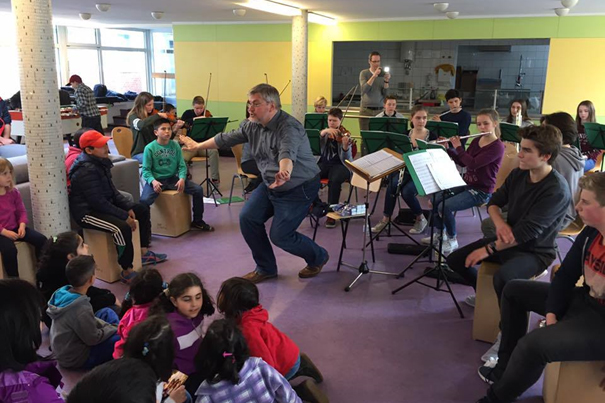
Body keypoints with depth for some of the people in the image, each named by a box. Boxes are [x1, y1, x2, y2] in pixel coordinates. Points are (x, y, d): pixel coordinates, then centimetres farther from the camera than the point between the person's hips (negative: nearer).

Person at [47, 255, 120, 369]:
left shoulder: (64, 293, -9)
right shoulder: (80, 308, -35)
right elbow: (93, 339, -21)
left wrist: (107, 326, 1)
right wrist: (113, 328, -6)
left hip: (65, 347, 9)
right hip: (75, 357, -9)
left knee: (107, 312, 11)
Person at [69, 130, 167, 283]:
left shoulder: (100, 162, 5)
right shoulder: (87, 170, -24)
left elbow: (112, 191, 13)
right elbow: (98, 202, -27)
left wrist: (129, 207, 1)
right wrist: (124, 216, -23)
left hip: (104, 204, 10)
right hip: (88, 212, -10)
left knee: (142, 209, 12)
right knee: (122, 228, -33)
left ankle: (144, 253, 18)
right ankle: (127, 271, -21)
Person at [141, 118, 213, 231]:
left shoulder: (175, 145, 2)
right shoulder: (149, 148, -7)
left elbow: (182, 166, 2)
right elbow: (146, 170, -8)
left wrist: (182, 178, -17)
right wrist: (153, 181, -26)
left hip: (173, 179, 4)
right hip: (156, 180, -3)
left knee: (198, 189, -8)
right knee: (144, 201, -30)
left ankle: (197, 221, 11)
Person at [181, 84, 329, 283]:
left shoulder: (289, 127, -28)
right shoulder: (253, 125, -3)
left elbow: (287, 153, -48)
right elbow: (227, 138, 11)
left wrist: (284, 173, -68)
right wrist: (198, 146, 21)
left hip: (299, 187, -8)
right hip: (270, 184, 8)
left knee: (280, 235, -7)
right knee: (248, 218, -2)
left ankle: (318, 257, 22)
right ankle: (265, 268, 17)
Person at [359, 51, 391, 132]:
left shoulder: (383, 74, 8)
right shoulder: (364, 73, 2)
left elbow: (385, 93, 1)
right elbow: (364, 89, -13)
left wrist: (386, 81, -14)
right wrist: (374, 76, -20)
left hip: (379, 110, 2)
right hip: (366, 110, -2)